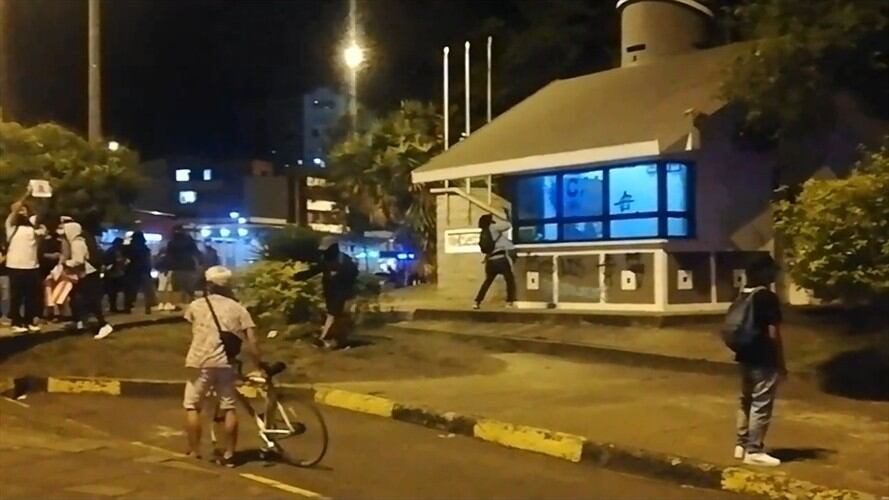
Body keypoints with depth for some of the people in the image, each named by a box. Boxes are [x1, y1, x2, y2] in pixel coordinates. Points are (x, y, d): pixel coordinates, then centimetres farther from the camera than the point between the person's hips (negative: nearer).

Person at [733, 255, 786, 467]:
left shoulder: (742, 295, 9)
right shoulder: (768, 297, -16)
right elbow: (773, 334, -17)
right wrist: (781, 364, -10)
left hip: (745, 357, 8)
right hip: (764, 360, -8)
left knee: (746, 401, 17)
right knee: (761, 405, -2)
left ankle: (742, 444, 23)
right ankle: (754, 451, 2)